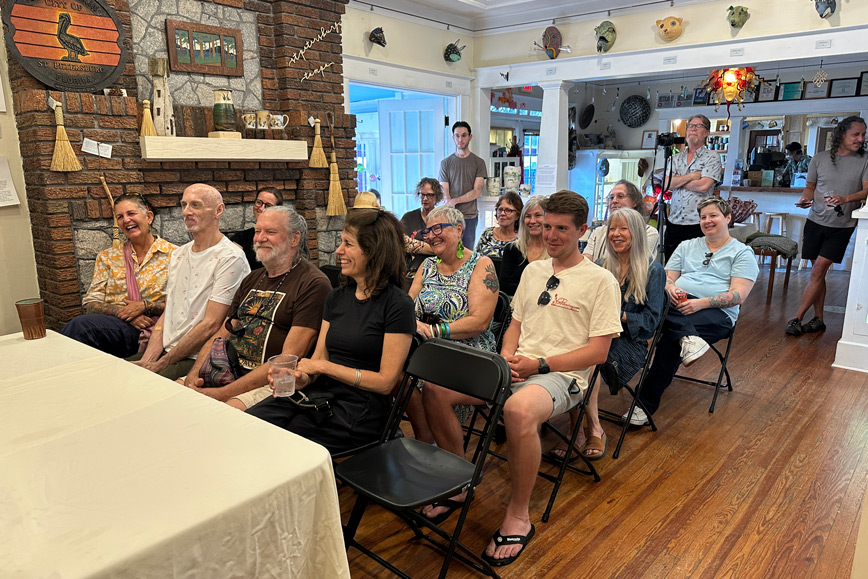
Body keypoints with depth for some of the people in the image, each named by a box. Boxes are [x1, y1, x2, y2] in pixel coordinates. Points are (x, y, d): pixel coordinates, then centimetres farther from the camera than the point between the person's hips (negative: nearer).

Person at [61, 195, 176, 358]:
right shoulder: (107, 257, 19)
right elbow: (90, 304, 11)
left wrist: (145, 306, -10)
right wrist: (122, 312, -8)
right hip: (110, 323, 4)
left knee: (79, 325, -31)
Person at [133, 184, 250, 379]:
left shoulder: (230, 258, -12)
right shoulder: (178, 254, 15)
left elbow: (210, 325, -15)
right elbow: (167, 313, 14)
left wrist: (162, 363, -12)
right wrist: (148, 360, 0)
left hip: (196, 358, -7)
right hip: (164, 351, 7)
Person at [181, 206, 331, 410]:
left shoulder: (313, 284, -10)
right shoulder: (253, 279, 19)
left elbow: (289, 361, -17)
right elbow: (222, 334, 18)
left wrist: (225, 393, -19)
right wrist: (193, 376, -2)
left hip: (271, 385, -8)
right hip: (228, 373, 8)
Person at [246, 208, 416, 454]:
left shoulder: (397, 305, -9)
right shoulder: (337, 297, 13)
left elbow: (385, 381, -11)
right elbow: (319, 357, 14)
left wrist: (325, 366, -11)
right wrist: (301, 378, -9)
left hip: (358, 411, -6)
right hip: (319, 395, 6)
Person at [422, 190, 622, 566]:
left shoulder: (601, 280, 0)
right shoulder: (533, 270, 20)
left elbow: (598, 351, -7)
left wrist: (540, 364, -14)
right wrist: (506, 356, 0)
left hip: (562, 376, -6)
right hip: (517, 367, 6)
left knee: (519, 409, -41)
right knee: (435, 388, -14)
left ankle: (518, 517, -18)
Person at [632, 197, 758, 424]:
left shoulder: (742, 252, 11)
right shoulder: (686, 246, 26)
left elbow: (738, 295, -3)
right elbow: (667, 277, 16)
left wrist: (701, 303, -18)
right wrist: (670, 289, -10)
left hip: (717, 314, -4)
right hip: (677, 306, 4)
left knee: (669, 339, -32)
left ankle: (646, 404, -30)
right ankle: (688, 338, -51)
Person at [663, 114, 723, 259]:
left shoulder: (712, 157, 1)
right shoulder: (676, 158, 15)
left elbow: (703, 186, -13)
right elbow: (668, 184, 0)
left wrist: (678, 180, -3)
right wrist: (693, 175, -7)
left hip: (697, 225, -4)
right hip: (673, 222, 5)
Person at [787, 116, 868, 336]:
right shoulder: (820, 158, 6)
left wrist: (845, 199, -27)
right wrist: (805, 198, -6)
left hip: (841, 226, -2)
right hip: (816, 221, 2)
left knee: (818, 271, -10)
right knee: (817, 272, 6)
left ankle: (797, 318, -5)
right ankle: (818, 319, 16)